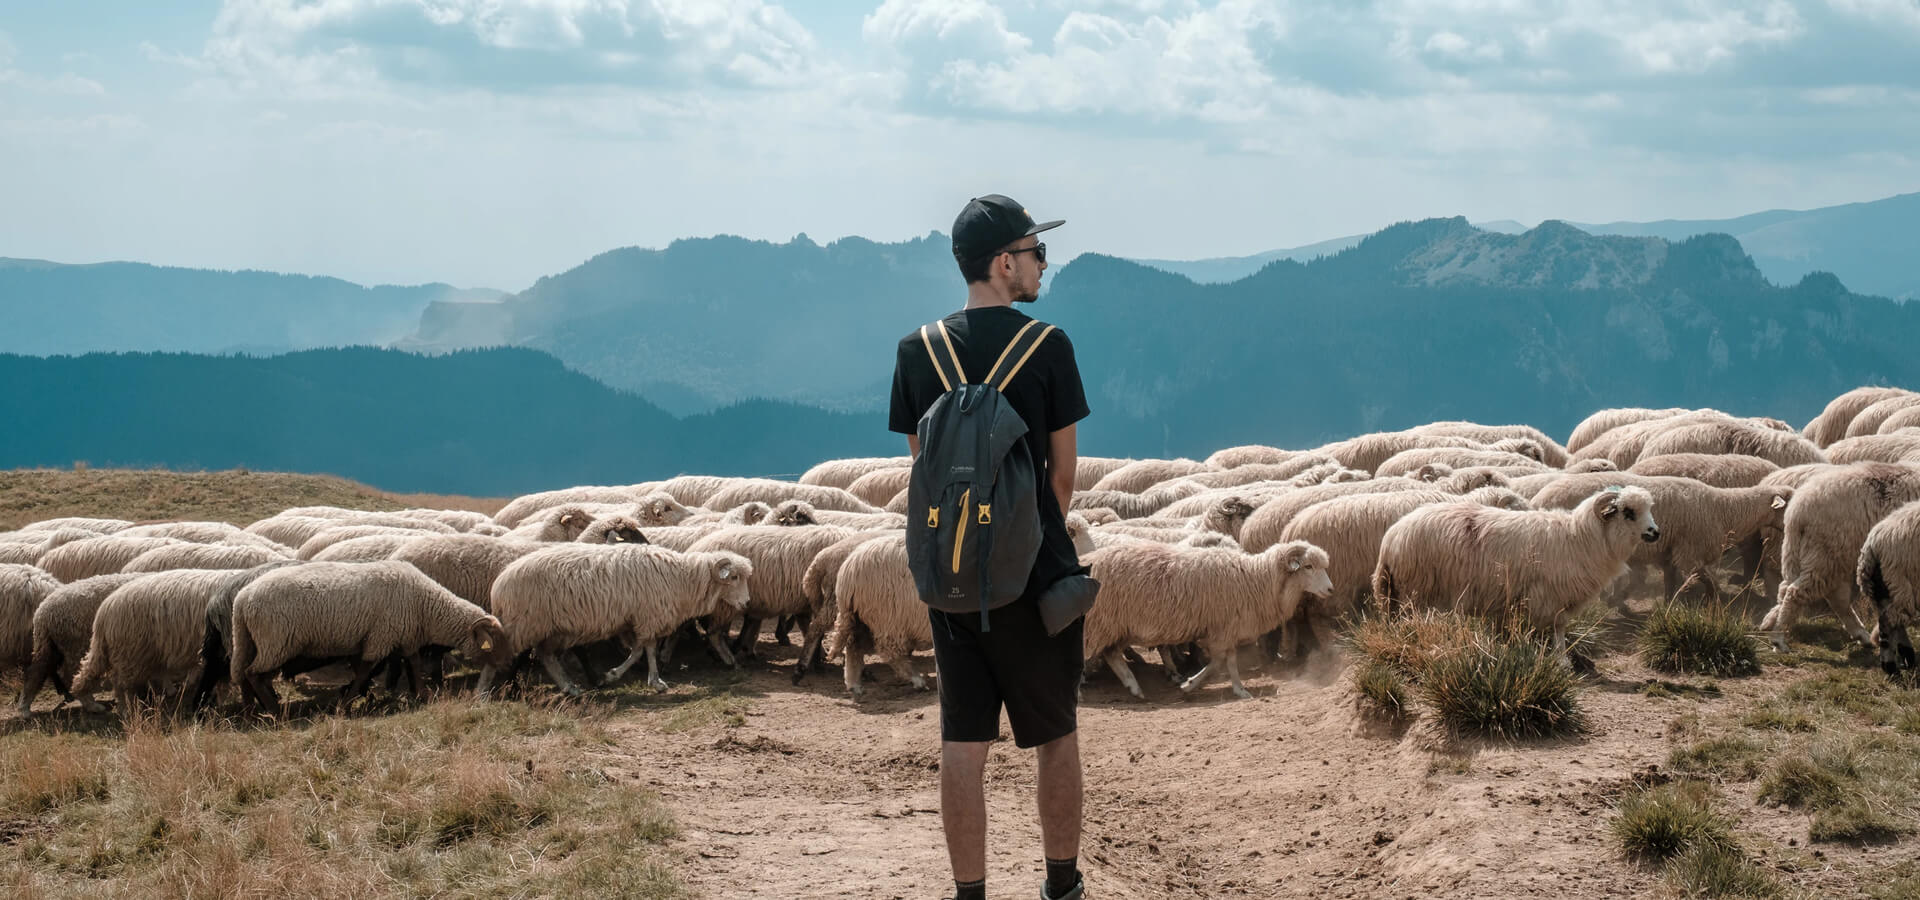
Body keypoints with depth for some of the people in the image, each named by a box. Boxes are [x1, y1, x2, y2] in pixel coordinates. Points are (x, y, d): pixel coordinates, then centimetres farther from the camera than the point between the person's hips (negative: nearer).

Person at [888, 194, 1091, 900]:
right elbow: (1063, 470, -3)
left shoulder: (917, 351, 1)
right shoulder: (1046, 346, -9)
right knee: (1057, 735, 12)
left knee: (962, 743, 6)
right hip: (1037, 577, -3)